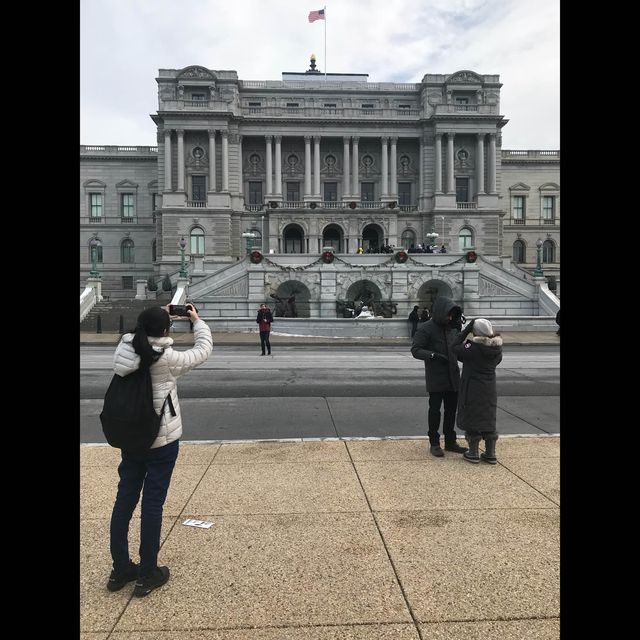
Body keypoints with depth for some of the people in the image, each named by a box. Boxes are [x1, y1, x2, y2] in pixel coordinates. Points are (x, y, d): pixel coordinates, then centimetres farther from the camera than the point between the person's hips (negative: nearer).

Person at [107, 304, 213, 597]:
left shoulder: (123, 350, -6)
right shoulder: (167, 358, -20)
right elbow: (203, 350, -4)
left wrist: (159, 318, 16)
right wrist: (197, 321, 9)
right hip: (162, 441, -6)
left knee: (125, 499, 16)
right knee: (152, 504, 6)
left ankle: (120, 568, 31)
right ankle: (147, 574, 20)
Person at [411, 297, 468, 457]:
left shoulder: (452, 327, 10)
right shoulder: (426, 328, -9)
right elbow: (415, 350, -14)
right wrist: (433, 355, -27)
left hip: (452, 376, 6)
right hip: (435, 378, -6)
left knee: (451, 410, 13)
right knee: (435, 409, 3)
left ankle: (450, 442, 27)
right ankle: (434, 443, 15)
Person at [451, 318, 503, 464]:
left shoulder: (473, 347, -21)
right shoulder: (497, 347, -2)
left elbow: (455, 348, -12)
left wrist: (466, 330, -12)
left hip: (472, 389, -5)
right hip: (489, 389, 6)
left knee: (472, 419, 7)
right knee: (489, 420, 15)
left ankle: (473, 453, 15)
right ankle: (490, 454, 22)